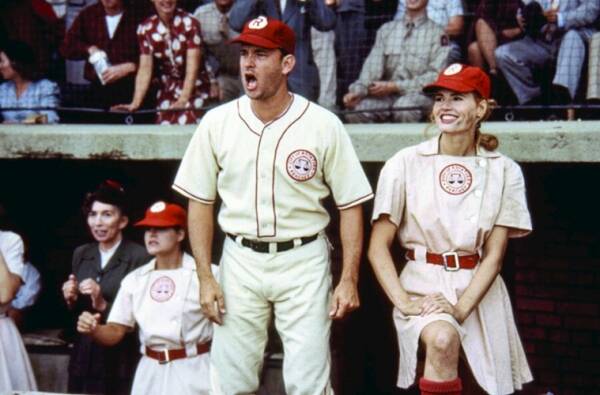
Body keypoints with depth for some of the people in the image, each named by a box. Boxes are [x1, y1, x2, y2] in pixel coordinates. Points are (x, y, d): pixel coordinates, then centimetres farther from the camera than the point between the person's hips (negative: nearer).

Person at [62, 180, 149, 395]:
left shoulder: (140, 257, -10)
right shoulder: (81, 254, 10)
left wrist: (104, 305, -20)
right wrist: (71, 300, -2)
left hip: (121, 363, -5)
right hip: (83, 360, 5)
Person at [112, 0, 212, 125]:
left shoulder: (189, 23, -11)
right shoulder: (145, 28, 0)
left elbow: (192, 67, -17)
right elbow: (145, 69, -4)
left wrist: (183, 100, -28)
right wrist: (135, 103, -17)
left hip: (194, 88, -3)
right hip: (167, 90, 3)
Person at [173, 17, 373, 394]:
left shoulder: (323, 125, -6)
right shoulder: (217, 122, 0)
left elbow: (351, 204, -2)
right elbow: (201, 201, 6)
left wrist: (349, 279, -8)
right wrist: (205, 277, 0)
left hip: (303, 262, -2)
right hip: (240, 261, 2)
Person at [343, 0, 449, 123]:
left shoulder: (437, 33, 3)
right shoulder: (386, 29, 15)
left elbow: (435, 76, -6)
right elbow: (372, 66, 5)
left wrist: (394, 86, -13)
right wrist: (357, 90, -16)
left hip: (420, 93, -3)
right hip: (386, 96, 3)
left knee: (404, 108, -37)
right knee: (356, 111, -25)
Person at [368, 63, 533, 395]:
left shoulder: (504, 171, 2)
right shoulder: (406, 164, -2)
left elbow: (494, 254, -1)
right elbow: (378, 247, -2)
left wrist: (461, 308, -15)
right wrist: (404, 302, -15)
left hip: (479, 288, 2)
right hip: (424, 283, -2)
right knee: (442, 339, -33)